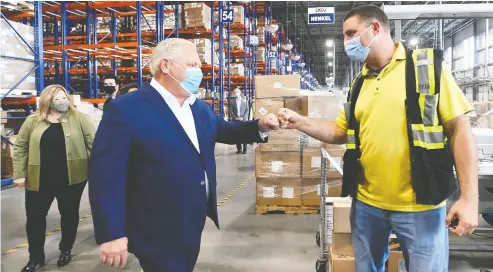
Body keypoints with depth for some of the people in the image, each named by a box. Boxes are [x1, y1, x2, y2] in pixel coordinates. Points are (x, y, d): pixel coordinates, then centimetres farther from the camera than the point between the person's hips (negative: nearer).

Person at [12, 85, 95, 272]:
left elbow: (94, 142, -4)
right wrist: (19, 174, 1)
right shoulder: (33, 121, 3)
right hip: (39, 180, 2)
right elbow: (21, 147, 6)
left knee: (69, 215, 12)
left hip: (71, 178, -1)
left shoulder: (79, 118, -2)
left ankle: (66, 251, 33)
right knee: (35, 217, 8)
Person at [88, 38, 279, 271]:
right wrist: (111, 235, -22)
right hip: (157, 234, -7)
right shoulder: (126, 109, -15)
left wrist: (260, 126, 2)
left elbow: (225, 131, 22)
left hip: (194, 225, 8)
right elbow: (106, 174, -19)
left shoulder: (201, 109, 8)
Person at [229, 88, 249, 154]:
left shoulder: (245, 100, 9)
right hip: (235, 120, 1)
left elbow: (247, 110, 4)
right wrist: (235, 117, -10)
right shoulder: (232, 101, 10)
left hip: (243, 120, -1)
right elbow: (231, 111, 4)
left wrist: (243, 117, -9)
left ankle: (244, 149, 0)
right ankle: (239, 149, 4)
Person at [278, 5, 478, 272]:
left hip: (419, 204, -5)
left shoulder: (428, 65, -6)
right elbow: (341, 132, 16)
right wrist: (299, 121, 1)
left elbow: (459, 128, -8)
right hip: (367, 202, 5)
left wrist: (469, 197, -13)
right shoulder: (359, 83, 10)